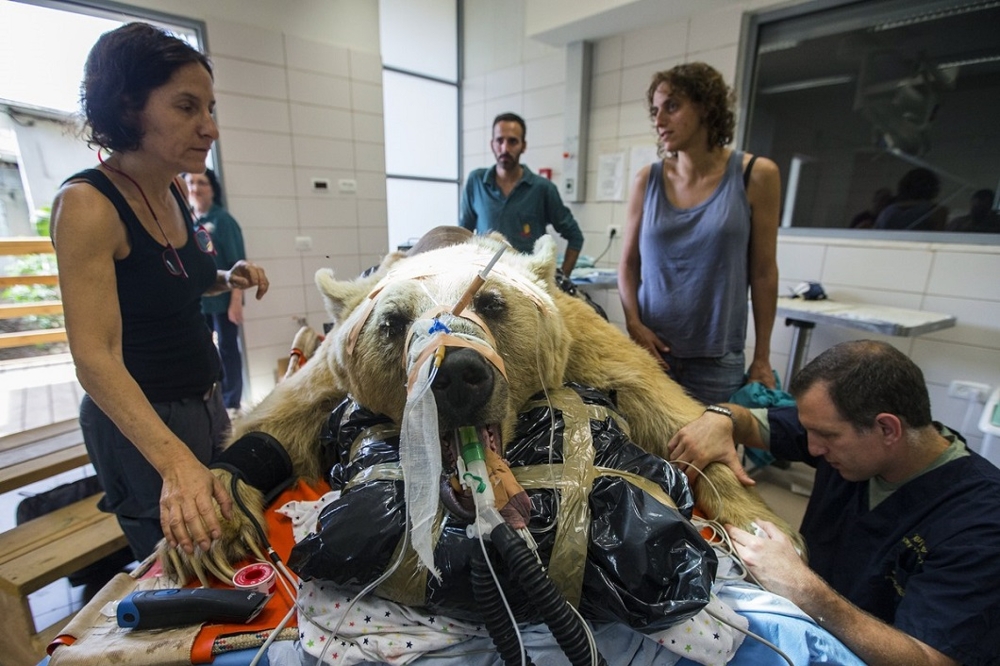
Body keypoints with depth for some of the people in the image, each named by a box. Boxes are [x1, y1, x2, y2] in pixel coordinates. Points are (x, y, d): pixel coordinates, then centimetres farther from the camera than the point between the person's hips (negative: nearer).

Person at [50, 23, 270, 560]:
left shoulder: (174, 190, 2)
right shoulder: (87, 204, -21)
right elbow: (95, 355, -28)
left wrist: (228, 280, -3)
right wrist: (176, 461, -40)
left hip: (204, 402, 7)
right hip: (140, 421, -7)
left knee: (223, 553, 25)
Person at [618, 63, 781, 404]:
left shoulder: (755, 175, -3)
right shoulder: (647, 180, 1)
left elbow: (763, 273, -1)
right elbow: (628, 264, 6)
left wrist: (762, 357, 1)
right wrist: (633, 324, -9)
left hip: (717, 357, -1)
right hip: (650, 346, 2)